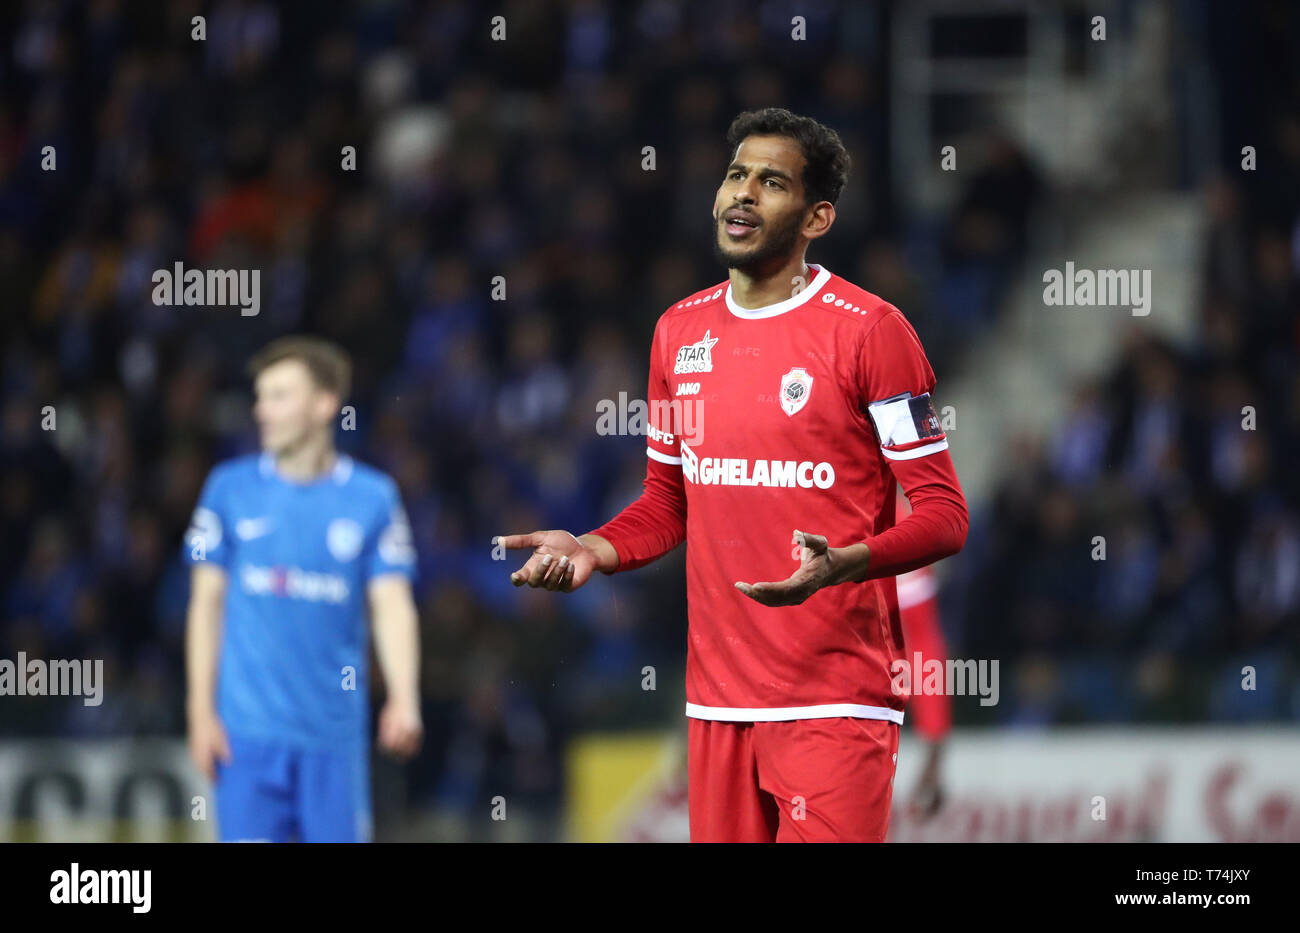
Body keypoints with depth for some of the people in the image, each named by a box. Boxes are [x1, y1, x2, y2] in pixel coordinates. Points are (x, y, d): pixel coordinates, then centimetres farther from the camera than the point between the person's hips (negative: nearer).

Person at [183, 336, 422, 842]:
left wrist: (404, 701, -15)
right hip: (248, 729, 0)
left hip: (334, 729, 0)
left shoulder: (372, 497, 3)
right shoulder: (230, 488, 5)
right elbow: (206, 602, 8)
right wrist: (201, 711, 2)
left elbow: (392, 606, -1)